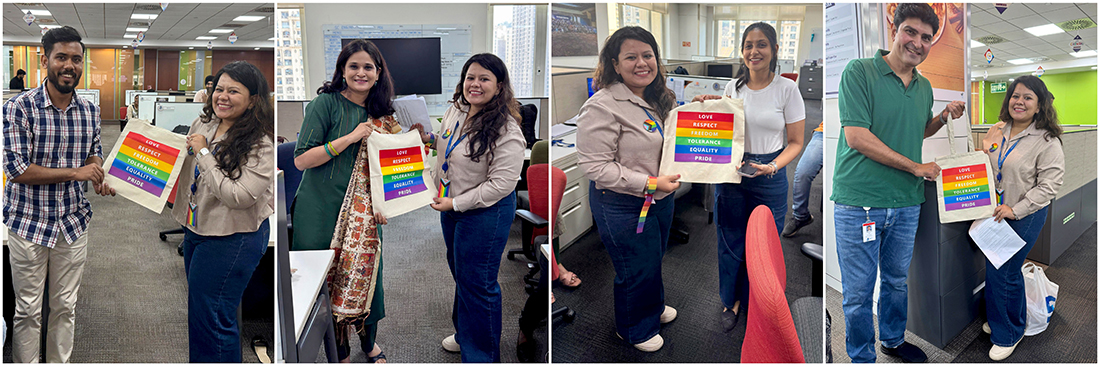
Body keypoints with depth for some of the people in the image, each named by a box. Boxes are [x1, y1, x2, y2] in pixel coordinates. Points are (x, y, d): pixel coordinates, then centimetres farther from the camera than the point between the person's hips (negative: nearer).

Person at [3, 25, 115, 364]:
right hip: (28, 222, -4)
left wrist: (99, 178, -4)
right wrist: (75, 173, -20)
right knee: (28, 310, 8)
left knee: (66, 306, 14)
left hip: (74, 222, 4)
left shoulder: (90, 111, 2)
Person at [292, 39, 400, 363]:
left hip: (363, 213, 4)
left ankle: (369, 341, 28)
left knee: (365, 275, 5)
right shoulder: (326, 103, -8)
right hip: (322, 209, -4)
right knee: (326, 280, 1)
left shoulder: (381, 115, 9)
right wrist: (350, 138, -19)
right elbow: (301, 160, -14)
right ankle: (340, 352, 19)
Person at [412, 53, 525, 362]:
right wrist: (428, 138, -1)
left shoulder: (506, 132, -26)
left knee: (477, 284, 4)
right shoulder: (455, 111, -1)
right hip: (451, 205, 9)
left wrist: (455, 204, -23)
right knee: (460, 272, 25)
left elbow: (501, 184, -27)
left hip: (486, 213, -9)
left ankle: (482, 355, 22)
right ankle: (464, 334, 47)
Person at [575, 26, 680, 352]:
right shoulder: (602, 106, -24)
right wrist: (650, 183, -27)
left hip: (661, 199, 8)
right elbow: (595, 166, -26)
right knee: (637, 270, 9)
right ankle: (635, 330, 34)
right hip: (623, 206, -8)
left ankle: (653, 307, 53)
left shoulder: (658, 99, 4)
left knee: (654, 259, 26)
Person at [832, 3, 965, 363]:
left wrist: (944, 117, 7)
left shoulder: (924, 86, 11)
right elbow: (856, 137, -18)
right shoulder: (859, 71, -11)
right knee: (859, 292, 3)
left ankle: (894, 340, 41)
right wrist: (915, 167, -12)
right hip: (859, 202, -6)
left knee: (897, 281, 21)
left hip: (907, 202, 6)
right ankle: (862, 358, 19)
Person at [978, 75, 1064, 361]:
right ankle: (997, 320, 35)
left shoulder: (1047, 141, -13)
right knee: (993, 269, 14)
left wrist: (1015, 210, -20)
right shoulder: (997, 132, 6)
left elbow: (1049, 185, -16)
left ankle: (1009, 333, 16)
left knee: (1004, 273, -3)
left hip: (1024, 217, -6)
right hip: (995, 212, 6)